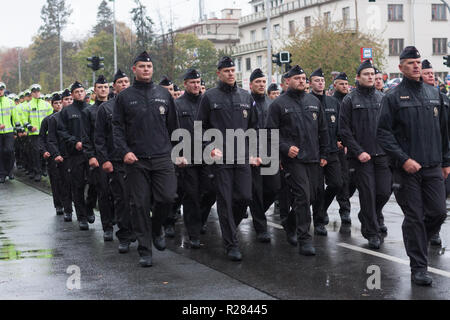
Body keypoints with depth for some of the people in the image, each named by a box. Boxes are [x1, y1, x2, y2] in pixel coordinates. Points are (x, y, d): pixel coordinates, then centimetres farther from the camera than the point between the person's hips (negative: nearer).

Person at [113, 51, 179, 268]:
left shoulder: (164, 95, 12)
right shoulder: (125, 97, 5)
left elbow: (173, 126, 16)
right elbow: (117, 128, 3)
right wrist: (124, 152, -11)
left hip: (163, 158, 2)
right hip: (136, 160, -1)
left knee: (167, 197, -9)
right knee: (140, 205, 0)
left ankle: (156, 228, 22)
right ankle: (145, 250, 9)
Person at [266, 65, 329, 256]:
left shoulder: (314, 102, 14)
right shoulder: (279, 104, -1)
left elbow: (323, 130, 19)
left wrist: (323, 154, 13)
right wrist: (285, 148, -16)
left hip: (313, 159, 6)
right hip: (293, 158, -6)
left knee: (311, 196, 9)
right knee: (302, 195, -14)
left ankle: (289, 224, 33)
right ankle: (304, 240, -9)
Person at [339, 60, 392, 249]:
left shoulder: (382, 98, 11)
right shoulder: (350, 100, -1)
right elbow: (344, 130, -4)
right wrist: (358, 152, -11)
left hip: (382, 155, 4)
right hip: (361, 156, -4)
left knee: (384, 191, 2)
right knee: (367, 194, -2)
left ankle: (371, 217, 32)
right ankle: (372, 232, 9)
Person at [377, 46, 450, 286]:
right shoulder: (393, 97, -2)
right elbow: (383, 133, -7)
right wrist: (403, 159, -15)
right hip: (408, 168, -4)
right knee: (414, 217, -1)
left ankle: (416, 241, 30)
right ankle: (418, 268, 7)